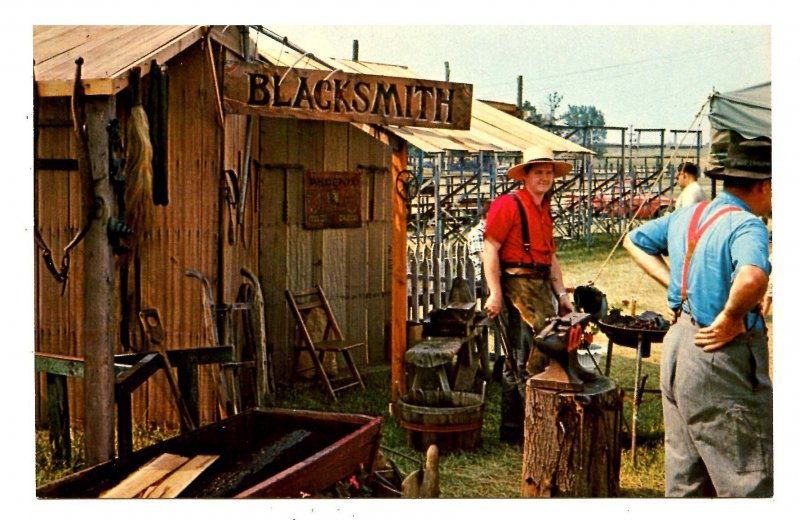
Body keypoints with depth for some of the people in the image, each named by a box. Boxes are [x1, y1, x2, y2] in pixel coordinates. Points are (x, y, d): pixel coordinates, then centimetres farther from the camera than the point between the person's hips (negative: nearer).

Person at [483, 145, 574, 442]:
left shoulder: (545, 212, 20)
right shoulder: (509, 205, -8)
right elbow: (490, 249, -13)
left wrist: (561, 294, 18)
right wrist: (495, 293, -19)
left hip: (542, 286, 9)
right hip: (518, 285, -9)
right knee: (530, 359, -8)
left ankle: (512, 427, 20)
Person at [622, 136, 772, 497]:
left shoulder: (686, 216, 9)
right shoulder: (746, 225, -18)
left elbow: (635, 241, 23)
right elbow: (751, 278, -38)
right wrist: (730, 319, -21)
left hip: (678, 342, 9)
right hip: (721, 353, -9)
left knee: (685, 474, 19)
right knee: (749, 479, 1)